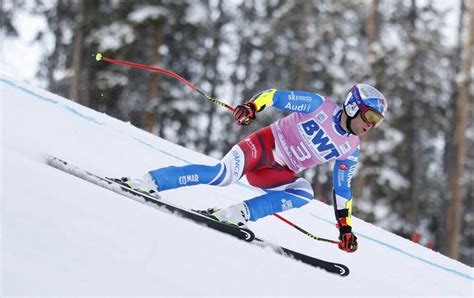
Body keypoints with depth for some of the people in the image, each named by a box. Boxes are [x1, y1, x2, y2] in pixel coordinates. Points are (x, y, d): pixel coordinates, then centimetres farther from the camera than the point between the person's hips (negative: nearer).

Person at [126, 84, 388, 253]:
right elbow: (276, 96, -9)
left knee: (304, 193, -26)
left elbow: (342, 189, 13)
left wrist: (345, 226, 9)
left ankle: (239, 213, -25)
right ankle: (150, 181, -23)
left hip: (279, 172, 5)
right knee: (223, 175, -30)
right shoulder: (319, 105, -9)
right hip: (263, 144, -5)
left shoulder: (351, 150, 5)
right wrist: (252, 106, -28)